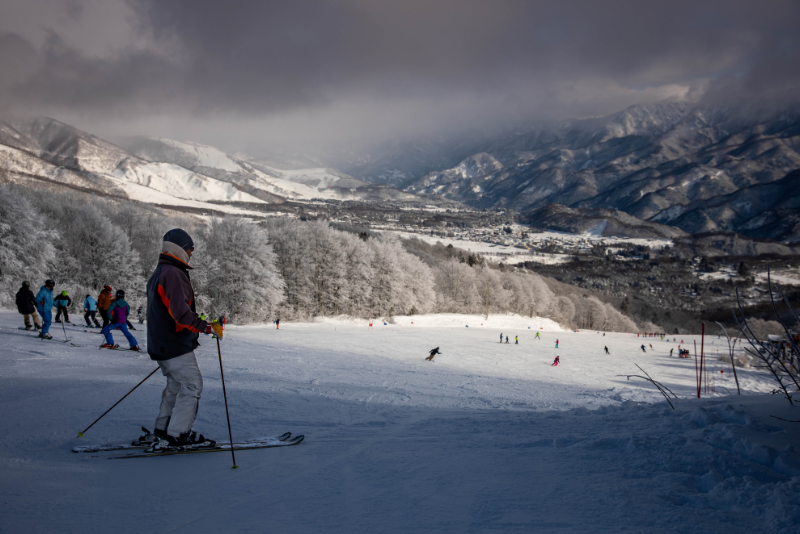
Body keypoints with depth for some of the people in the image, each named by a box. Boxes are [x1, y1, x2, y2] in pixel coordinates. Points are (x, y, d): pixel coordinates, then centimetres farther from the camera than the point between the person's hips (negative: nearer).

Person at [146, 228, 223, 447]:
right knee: (192, 384, -4)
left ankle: (163, 428, 24)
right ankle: (178, 433, -3)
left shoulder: (158, 273, 15)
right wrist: (207, 327, -29)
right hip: (176, 345, -10)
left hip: (161, 344, 10)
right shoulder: (173, 273, -19)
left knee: (176, 384, 20)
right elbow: (181, 312, -28)